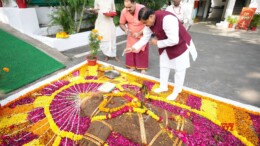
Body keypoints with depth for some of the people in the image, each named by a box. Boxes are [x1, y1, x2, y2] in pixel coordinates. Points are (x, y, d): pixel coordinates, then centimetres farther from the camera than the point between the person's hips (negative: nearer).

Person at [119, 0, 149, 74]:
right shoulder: (124, 11, -17)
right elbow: (122, 24, -2)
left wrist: (139, 33, -31)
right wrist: (125, 29, -24)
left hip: (142, 35, -3)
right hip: (131, 36, 3)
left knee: (142, 52, 4)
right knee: (130, 51, 6)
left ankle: (143, 68, 18)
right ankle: (132, 66, 23)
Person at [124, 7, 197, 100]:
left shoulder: (167, 19, -37)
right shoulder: (149, 22, -12)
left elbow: (174, 40, -36)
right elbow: (145, 38, -3)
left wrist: (157, 43, -23)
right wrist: (133, 48, -13)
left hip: (180, 45, -7)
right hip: (165, 46, 8)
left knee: (179, 70, 6)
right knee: (164, 67, 16)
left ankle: (176, 91, 25)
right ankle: (163, 87, 35)